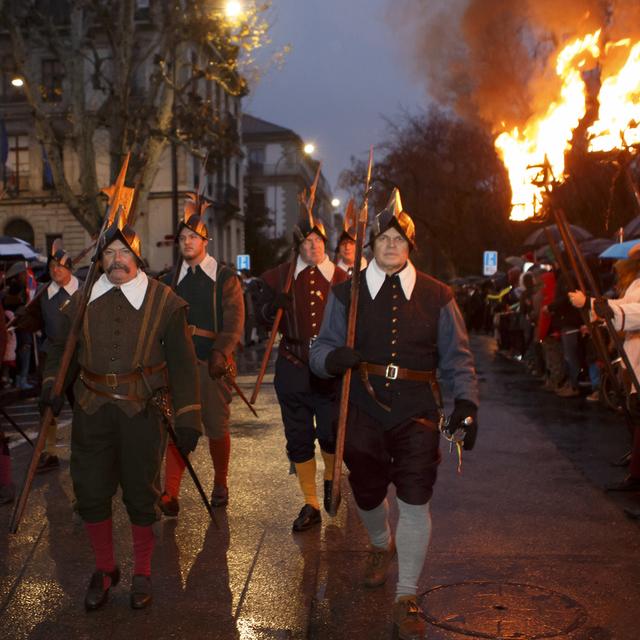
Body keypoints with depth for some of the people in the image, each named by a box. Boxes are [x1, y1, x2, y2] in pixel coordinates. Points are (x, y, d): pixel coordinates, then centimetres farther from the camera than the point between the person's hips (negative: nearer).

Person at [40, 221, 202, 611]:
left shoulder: (164, 301, -2)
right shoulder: (82, 301, 8)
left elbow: (183, 364, -1)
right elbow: (62, 349, 20)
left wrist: (188, 418, -6)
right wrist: (53, 384, 0)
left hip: (142, 413, -3)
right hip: (92, 413, 3)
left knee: (141, 495, 8)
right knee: (91, 493, 8)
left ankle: (142, 574, 28)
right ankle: (105, 569, 31)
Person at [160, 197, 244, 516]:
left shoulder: (225, 278, 3)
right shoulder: (172, 280, 14)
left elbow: (234, 322, -7)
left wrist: (220, 353, -21)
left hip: (213, 363, -2)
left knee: (217, 428, 6)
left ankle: (220, 484, 26)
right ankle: (170, 493, -2)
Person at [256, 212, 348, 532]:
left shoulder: (340, 278, 3)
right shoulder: (280, 276, 4)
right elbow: (261, 316, 9)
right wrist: (273, 305, -13)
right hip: (292, 370, 1)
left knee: (331, 435, 2)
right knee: (298, 439, 6)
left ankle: (330, 479, 37)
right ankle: (311, 505, 21)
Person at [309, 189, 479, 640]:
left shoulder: (436, 296, 1)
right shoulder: (347, 293, 2)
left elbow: (457, 358, 5)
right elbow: (321, 350, 3)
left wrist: (467, 402, -11)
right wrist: (333, 358, -21)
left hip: (417, 415, -1)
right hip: (364, 412, 2)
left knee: (415, 502, -6)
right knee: (367, 493, 17)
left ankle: (407, 598, 12)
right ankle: (382, 546, 53)